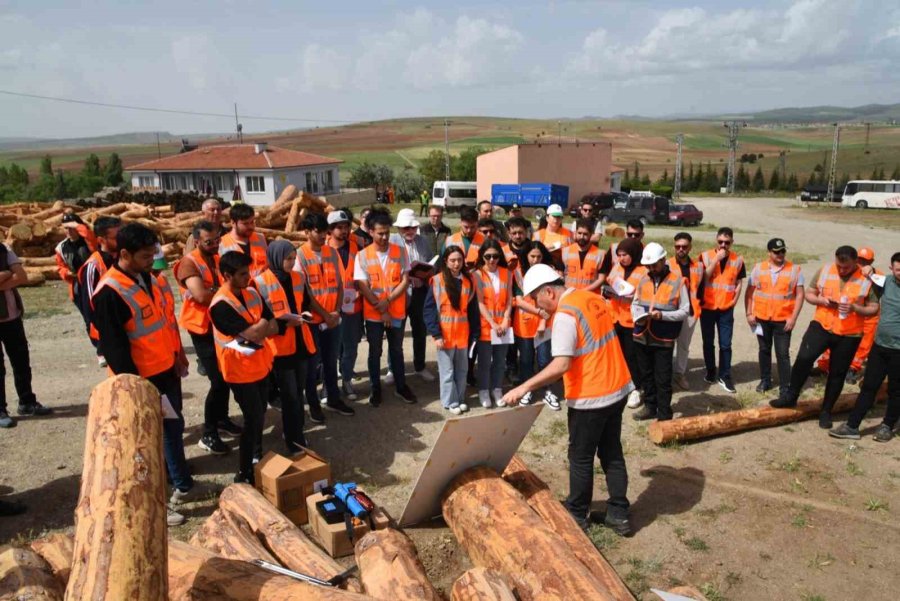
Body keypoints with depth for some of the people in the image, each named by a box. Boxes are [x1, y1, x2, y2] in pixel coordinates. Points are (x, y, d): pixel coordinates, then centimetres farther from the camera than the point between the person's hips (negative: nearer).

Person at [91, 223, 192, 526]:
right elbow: (113, 346, -21)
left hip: (166, 369, 8)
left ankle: (182, 484, 38)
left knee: (174, 426, 20)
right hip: (142, 378, -8)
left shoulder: (146, 276, 4)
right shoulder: (109, 293, -22)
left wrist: (177, 353, 16)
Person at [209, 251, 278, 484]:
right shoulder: (221, 305, -23)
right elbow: (255, 334, -27)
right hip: (241, 371, -7)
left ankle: (258, 458, 39)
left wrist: (254, 330, -17)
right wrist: (262, 323, -7)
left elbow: (273, 327, 0)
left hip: (261, 365, 7)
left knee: (259, 416, 19)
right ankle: (244, 473, 10)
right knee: (253, 420, -3)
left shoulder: (252, 294, 2)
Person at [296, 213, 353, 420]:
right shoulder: (300, 256, -10)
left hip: (334, 318, 4)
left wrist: (337, 311, -7)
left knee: (331, 361, 16)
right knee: (312, 363, 8)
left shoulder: (332, 252, 5)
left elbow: (339, 284, 6)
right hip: (312, 320, -4)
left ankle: (333, 399, 30)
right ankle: (313, 404, 21)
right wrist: (325, 315, -12)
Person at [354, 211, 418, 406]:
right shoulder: (362, 255, -7)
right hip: (373, 314, -1)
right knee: (375, 352, 10)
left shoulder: (400, 252, -3)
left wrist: (388, 301, -17)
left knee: (397, 350, 15)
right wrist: (382, 311, -13)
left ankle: (400, 386, 29)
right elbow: (363, 287, -10)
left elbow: (405, 281, -5)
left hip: (397, 312, 1)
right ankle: (376, 389, 25)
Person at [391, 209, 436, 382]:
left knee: (420, 330, 13)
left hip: (420, 291, 4)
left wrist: (425, 275, -11)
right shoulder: (392, 241, -4)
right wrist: (407, 276, -21)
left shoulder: (423, 241, 9)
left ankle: (420, 367, 28)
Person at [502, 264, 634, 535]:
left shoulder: (565, 314, -20)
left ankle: (577, 513, 25)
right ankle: (618, 514, 26)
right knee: (612, 452, 18)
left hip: (591, 398, -8)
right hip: (618, 388, 8)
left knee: (580, 457, 10)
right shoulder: (594, 298, 6)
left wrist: (525, 387, -28)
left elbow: (561, 365, -29)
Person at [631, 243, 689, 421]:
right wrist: (637, 317, -9)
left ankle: (664, 415, 13)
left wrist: (662, 315, -21)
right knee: (646, 375, 17)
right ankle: (650, 407, 33)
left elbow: (685, 311, -7)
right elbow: (635, 304, 13)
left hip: (663, 340, -5)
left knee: (662, 379, 2)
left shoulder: (678, 281, -7)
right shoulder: (644, 280, 6)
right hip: (642, 338, 5)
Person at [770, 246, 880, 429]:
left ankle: (826, 411, 25)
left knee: (837, 374, 9)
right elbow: (809, 294, 7)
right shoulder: (824, 271, -2)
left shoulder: (867, 280, -7)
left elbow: (874, 308, -2)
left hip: (849, 335, 0)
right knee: (803, 359, -16)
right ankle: (791, 397, 2)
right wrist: (821, 300, -15)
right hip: (821, 326, 1)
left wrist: (854, 308, -22)